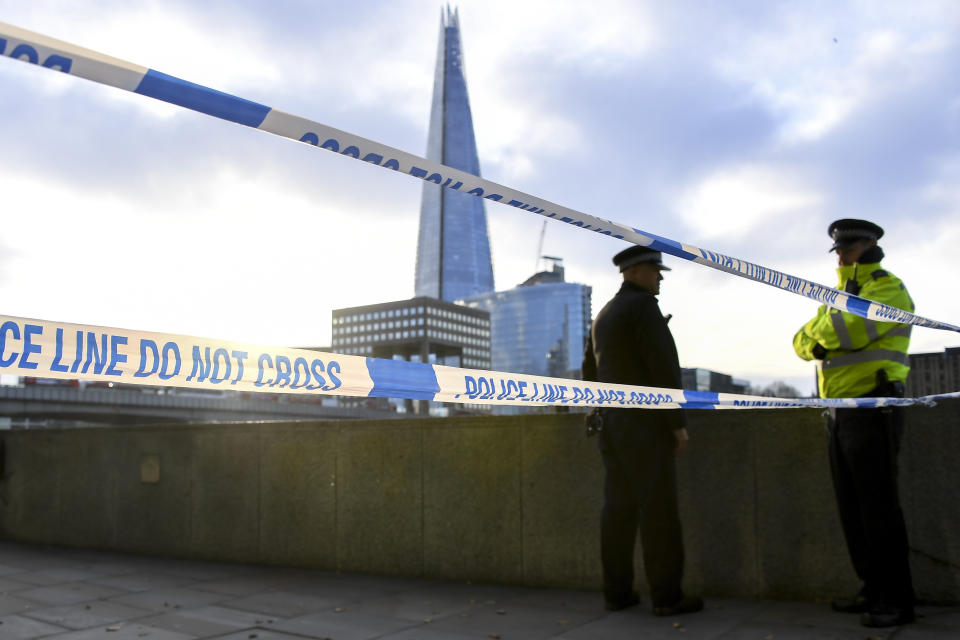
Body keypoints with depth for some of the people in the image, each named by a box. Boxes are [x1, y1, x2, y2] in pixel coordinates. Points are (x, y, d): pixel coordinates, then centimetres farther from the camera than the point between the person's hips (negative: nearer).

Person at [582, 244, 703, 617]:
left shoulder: (604, 316, 19)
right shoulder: (644, 306, -10)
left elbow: (591, 373, 22)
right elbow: (664, 367, -17)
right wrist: (679, 423, -15)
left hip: (613, 422, 8)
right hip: (645, 422, -8)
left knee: (619, 507, 8)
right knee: (658, 507, -4)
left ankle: (617, 592, 9)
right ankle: (667, 596, -1)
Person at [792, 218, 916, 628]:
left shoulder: (889, 289, -7)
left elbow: (849, 330, -24)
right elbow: (803, 341, 11)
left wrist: (823, 325, -5)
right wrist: (813, 343, -10)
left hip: (872, 412, -9)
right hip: (840, 414, 9)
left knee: (878, 509, -6)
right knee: (852, 509, 11)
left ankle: (897, 601, 2)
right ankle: (874, 591, 21)